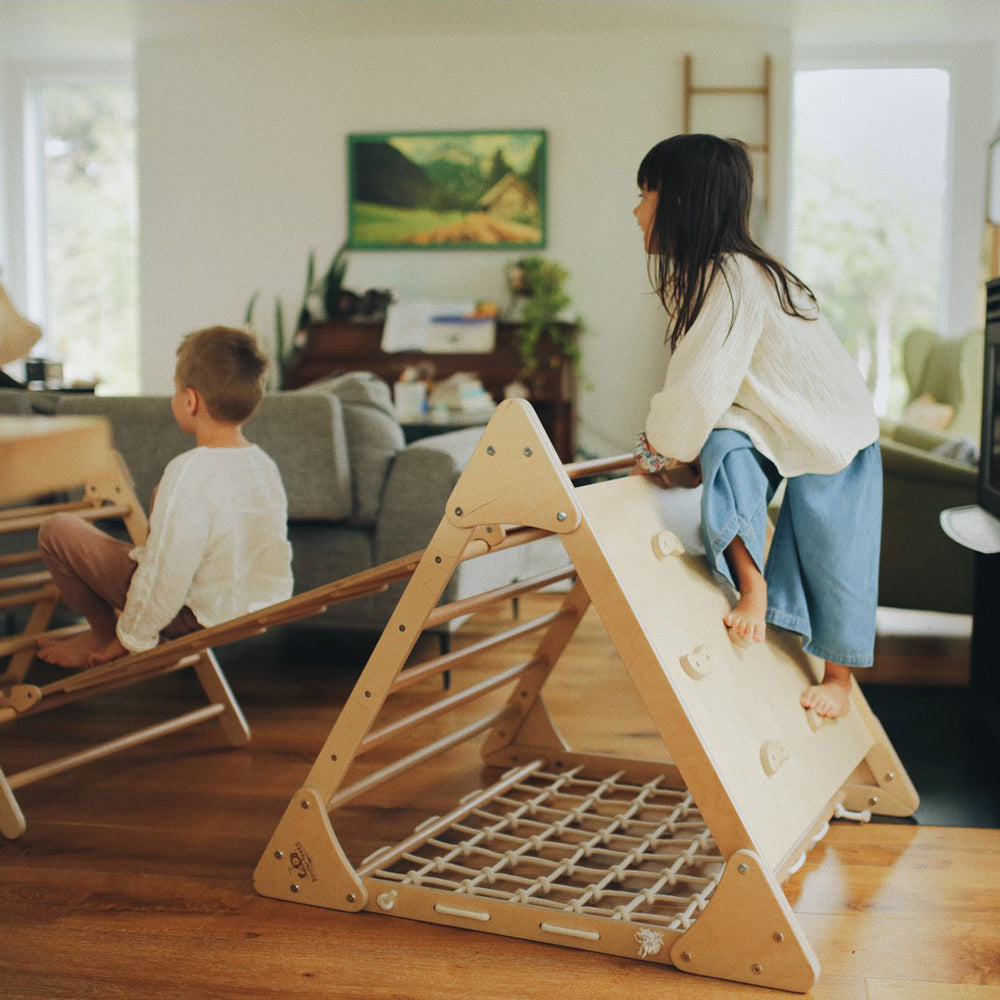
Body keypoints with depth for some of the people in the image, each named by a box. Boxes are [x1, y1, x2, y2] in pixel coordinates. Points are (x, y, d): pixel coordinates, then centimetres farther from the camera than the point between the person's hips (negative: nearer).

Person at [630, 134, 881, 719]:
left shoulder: (736, 277, -30)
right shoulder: (699, 273, -2)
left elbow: (702, 386, -31)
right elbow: (695, 381, 3)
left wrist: (658, 450, -16)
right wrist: (664, 446, -8)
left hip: (833, 433, -7)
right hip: (768, 426, 7)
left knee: (829, 558, -1)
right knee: (724, 450, -24)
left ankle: (838, 678, 17)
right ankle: (752, 587, -18)